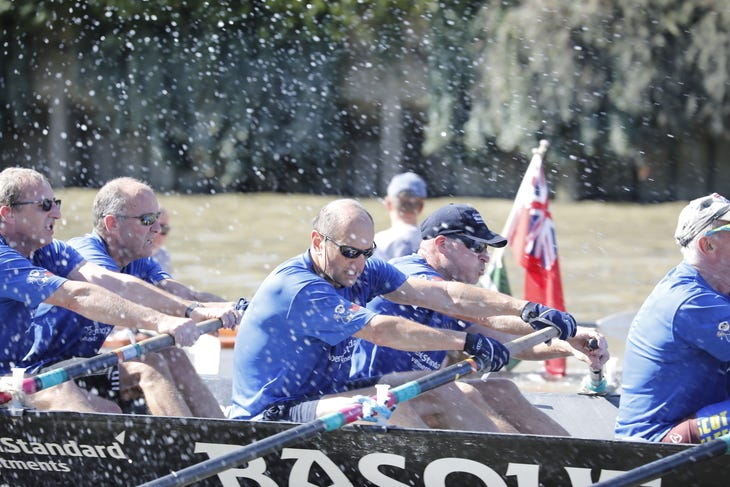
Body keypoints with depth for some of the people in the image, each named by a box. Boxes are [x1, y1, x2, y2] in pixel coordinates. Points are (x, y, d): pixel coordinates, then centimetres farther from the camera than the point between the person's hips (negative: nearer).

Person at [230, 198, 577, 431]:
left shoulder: (361, 271, 3)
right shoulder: (299, 288, -23)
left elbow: (441, 295, -5)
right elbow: (380, 330, -28)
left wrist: (526, 310, -12)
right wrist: (466, 342, -28)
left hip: (322, 400, 9)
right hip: (268, 420, -9)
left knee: (441, 403, 1)